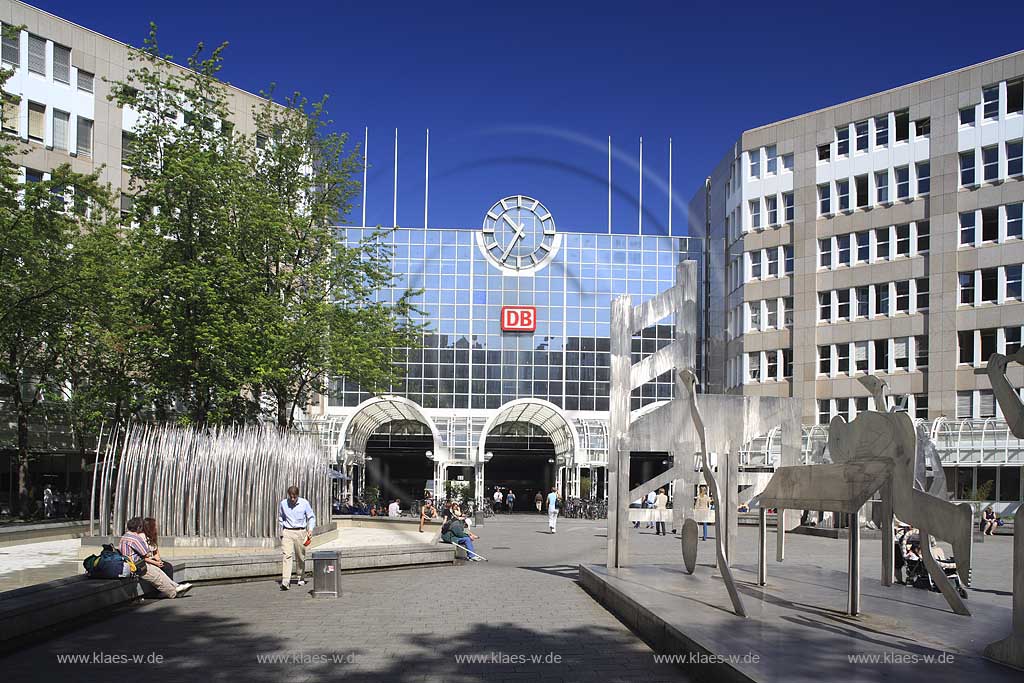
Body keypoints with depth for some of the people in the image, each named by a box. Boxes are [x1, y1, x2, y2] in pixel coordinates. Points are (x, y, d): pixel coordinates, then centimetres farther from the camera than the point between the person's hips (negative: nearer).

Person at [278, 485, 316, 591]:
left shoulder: (304, 503, -3)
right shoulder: (283, 504, 0)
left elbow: (311, 517, 6)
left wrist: (310, 529, -6)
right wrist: (282, 530, 12)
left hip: (300, 532, 0)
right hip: (287, 532, 0)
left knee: (300, 557, 8)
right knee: (287, 555, -15)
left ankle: (301, 578, 29)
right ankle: (285, 582, -22)